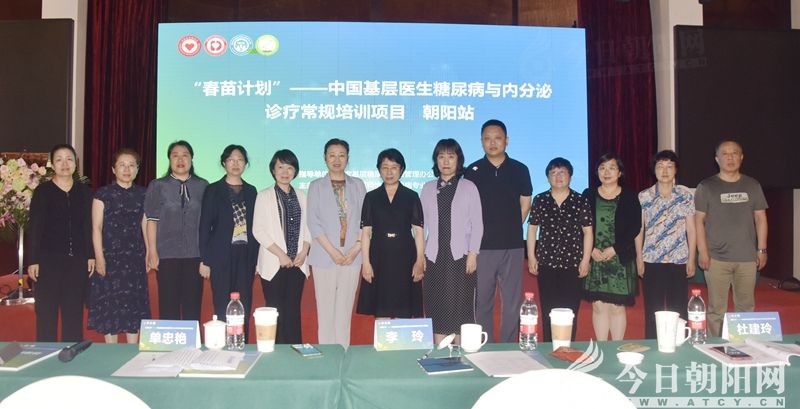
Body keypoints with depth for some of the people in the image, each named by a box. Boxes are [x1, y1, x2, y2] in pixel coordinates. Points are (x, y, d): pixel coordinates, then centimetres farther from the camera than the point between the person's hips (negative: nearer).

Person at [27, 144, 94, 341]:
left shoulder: (84, 192, 6)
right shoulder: (42, 191, -1)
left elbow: (89, 226, 8)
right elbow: (35, 228, -3)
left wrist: (91, 256, 3)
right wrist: (33, 260, -7)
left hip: (77, 260, 2)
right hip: (49, 259, -2)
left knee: (74, 311, 8)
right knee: (47, 310, 2)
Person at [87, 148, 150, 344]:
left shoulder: (142, 194, 9)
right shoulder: (103, 194, -1)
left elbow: (145, 226, 10)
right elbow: (96, 227, -4)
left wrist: (149, 253, 3)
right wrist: (99, 257, -10)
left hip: (135, 257, 3)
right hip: (110, 256, -3)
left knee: (134, 305, 6)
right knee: (110, 305, 1)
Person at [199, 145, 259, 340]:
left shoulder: (251, 191, 12)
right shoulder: (213, 190, 3)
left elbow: (255, 226, 12)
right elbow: (205, 226, 0)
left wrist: (256, 258, 7)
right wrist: (204, 260, -5)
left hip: (246, 256, 3)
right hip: (222, 256, -3)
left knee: (244, 307, 3)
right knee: (222, 307, -1)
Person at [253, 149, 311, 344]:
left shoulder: (301, 196, 12)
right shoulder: (264, 196, 1)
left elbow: (307, 227, 12)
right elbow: (258, 230, -5)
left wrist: (304, 251, -4)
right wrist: (281, 254, -11)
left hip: (297, 263, 3)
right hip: (274, 264, -3)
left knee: (293, 312, 5)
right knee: (276, 312, -2)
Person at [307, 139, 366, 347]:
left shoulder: (357, 185, 10)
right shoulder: (316, 186, 5)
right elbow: (313, 222, -2)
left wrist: (356, 248, -7)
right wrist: (332, 251, -11)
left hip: (352, 256, 2)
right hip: (325, 256, -1)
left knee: (345, 308, 5)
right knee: (325, 308, 0)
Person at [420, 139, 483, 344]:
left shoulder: (468, 187, 4)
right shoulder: (428, 189, 10)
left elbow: (477, 224, 2)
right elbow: (422, 223, 8)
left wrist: (472, 254, -5)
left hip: (460, 256, -2)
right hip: (434, 256, 2)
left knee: (460, 306, -1)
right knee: (436, 306, 3)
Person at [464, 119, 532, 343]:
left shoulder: (520, 170, 5)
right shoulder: (472, 171, 2)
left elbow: (525, 204, 14)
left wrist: (509, 229, 12)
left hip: (513, 246, 1)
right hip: (482, 246, -1)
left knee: (512, 303, 5)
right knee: (482, 301, 4)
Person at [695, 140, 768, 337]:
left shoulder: (752, 185, 10)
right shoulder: (706, 187, 1)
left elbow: (760, 219, 13)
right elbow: (699, 221, -1)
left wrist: (762, 249, 6)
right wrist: (703, 252, -7)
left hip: (747, 258, 3)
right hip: (717, 258, -3)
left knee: (746, 307, 8)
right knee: (716, 309, 1)